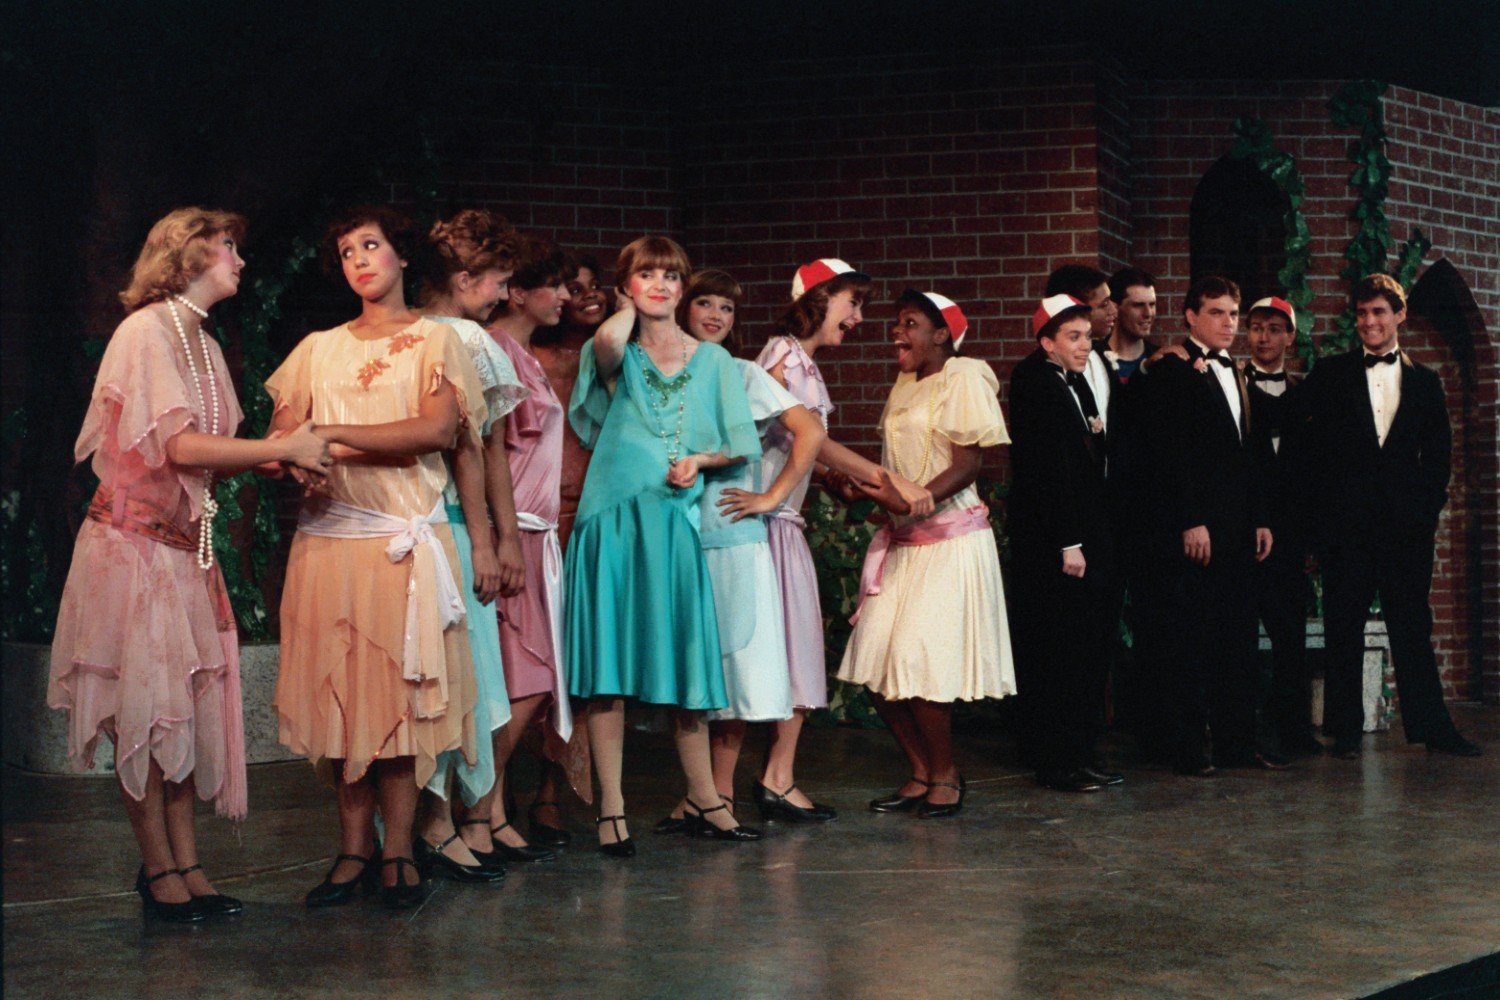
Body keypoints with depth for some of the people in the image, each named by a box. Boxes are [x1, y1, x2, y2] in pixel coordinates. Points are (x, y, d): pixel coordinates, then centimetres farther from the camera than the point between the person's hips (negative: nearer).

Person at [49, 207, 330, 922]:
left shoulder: (205, 344, 15)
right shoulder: (146, 331, -10)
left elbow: (212, 453, 10)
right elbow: (180, 446, -18)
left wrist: (282, 457, -6)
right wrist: (285, 447, -15)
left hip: (186, 545, 8)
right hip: (134, 538, -8)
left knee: (185, 705, 6)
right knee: (145, 707, -3)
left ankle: (185, 866, 10)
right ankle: (159, 871, 5)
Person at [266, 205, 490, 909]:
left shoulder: (435, 341, 8)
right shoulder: (318, 349, 19)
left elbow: (436, 428, -9)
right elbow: (280, 436, 10)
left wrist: (332, 435, -13)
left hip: (404, 537, -3)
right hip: (327, 536, 3)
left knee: (401, 689, -6)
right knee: (337, 691, -1)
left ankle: (397, 850, 0)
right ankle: (354, 846, 5)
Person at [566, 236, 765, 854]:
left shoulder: (713, 361, 14)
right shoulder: (615, 355, 7)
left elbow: (740, 444, 10)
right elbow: (607, 344, -19)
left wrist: (699, 460, -9)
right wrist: (630, 310, 1)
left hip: (676, 521, 2)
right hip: (613, 520, -2)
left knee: (687, 662, 4)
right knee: (609, 663, -4)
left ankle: (703, 801, 15)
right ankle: (611, 808, 1)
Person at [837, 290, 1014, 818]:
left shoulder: (963, 380, -7)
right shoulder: (904, 385, 16)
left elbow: (968, 464, -15)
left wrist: (910, 501, -25)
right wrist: (866, 487, 3)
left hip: (949, 538, -8)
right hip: (903, 541, 8)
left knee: (919, 660, -12)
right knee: (875, 660, 1)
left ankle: (945, 775, 6)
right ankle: (922, 772, 15)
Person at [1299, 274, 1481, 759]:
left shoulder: (1424, 381, 13)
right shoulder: (1329, 375, 7)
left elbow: (1438, 450, 12)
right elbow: (1311, 446, 3)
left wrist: (1428, 506, 0)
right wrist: (1324, 503, -4)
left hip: (1406, 522, 1)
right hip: (1345, 521, -1)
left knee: (1413, 627, 4)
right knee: (1344, 628, 2)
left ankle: (1433, 726, 9)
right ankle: (1345, 731, 9)